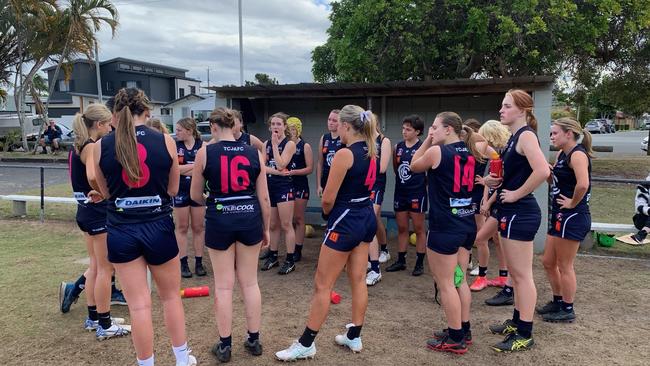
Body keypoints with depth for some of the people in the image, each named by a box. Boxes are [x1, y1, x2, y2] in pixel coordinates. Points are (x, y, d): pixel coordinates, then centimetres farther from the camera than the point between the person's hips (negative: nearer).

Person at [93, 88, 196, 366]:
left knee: (139, 305, 8)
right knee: (171, 296, 18)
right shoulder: (165, 141, -6)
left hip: (121, 231, 0)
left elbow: (106, 192, 9)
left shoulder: (101, 146, -3)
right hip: (159, 227, 0)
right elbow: (173, 189, 3)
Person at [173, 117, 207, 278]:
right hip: (180, 191, 0)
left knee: (198, 227, 7)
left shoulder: (202, 145, -3)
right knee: (182, 227, 7)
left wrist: (184, 169, -13)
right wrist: (196, 165, -12)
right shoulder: (174, 146, -3)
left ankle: (199, 262, 17)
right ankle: (183, 263, 15)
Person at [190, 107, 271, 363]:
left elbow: (196, 196, 4)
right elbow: (264, 198, 2)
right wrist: (266, 228, 15)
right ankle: (254, 340, 24)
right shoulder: (255, 154, 0)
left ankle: (224, 345, 20)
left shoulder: (205, 152, -5)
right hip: (250, 219, 2)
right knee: (250, 282, 14)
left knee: (223, 285, 9)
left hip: (219, 221, -2)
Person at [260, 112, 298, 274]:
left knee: (286, 225, -4)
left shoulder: (290, 144, -6)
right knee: (273, 225, 13)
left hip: (284, 187, -5)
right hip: (269, 187, 5)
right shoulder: (266, 144, 10)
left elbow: (280, 165, -18)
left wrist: (275, 144, -13)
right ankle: (272, 256, 24)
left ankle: (290, 260, 2)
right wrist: (277, 172, -15)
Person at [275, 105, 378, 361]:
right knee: (358, 280, 15)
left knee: (322, 285, 1)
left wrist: (327, 213, 3)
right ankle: (354, 337, 27)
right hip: (366, 218, 9)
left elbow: (328, 198, -18)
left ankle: (306, 344, 11)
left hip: (345, 222, -9)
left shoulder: (344, 154, -19)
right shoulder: (371, 153, 7)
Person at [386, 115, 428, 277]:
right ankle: (401, 260, 23)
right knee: (401, 228, 13)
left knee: (419, 229, 5)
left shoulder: (422, 148, -8)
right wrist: (394, 154, 4)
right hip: (400, 192, 5)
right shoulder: (398, 146, 7)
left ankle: (420, 263, 14)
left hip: (417, 193, -5)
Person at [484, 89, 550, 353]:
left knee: (522, 274, -1)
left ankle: (525, 335, 9)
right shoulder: (514, 136, 14)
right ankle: (516, 322, 31)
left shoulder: (526, 134, -15)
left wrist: (517, 194, -20)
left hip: (520, 213, -10)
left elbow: (542, 171, -31)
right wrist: (495, 181, 6)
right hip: (511, 212, 10)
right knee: (515, 273, 18)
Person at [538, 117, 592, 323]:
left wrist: (573, 203, -18)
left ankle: (567, 311, 18)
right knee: (548, 262, 17)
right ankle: (558, 302, 33)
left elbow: (583, 184, -33)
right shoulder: (562, 154, 12)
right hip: (560, 217, 10)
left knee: (564, 267, 3)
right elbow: (555, 181, 18)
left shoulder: (578, 154, -17)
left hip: (572, 218, -10)